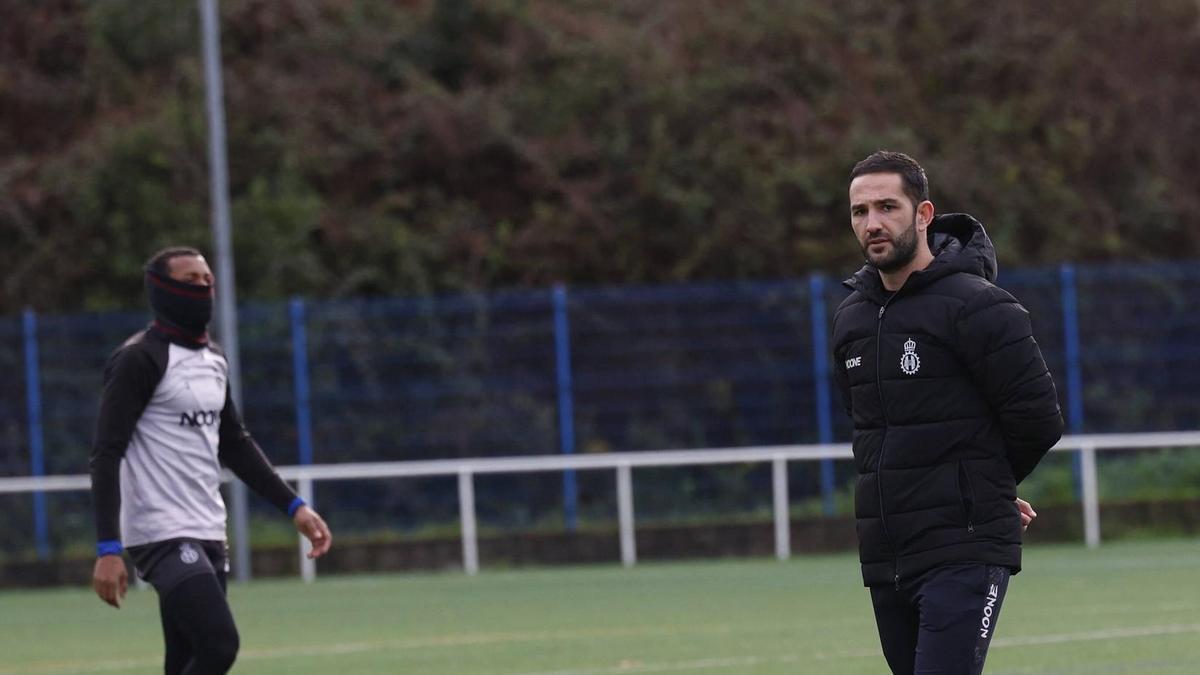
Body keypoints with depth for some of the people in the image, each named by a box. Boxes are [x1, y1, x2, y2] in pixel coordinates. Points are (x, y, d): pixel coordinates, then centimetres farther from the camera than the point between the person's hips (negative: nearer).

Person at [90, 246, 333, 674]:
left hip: (207, 536, 8)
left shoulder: (213, 361, 15)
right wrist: (108, 550, -22)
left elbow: (235, 445, 25)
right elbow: (107, 455, -15)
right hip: (162, 536, -8)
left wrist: (293, 507, 16)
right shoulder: (140, 360, -10)